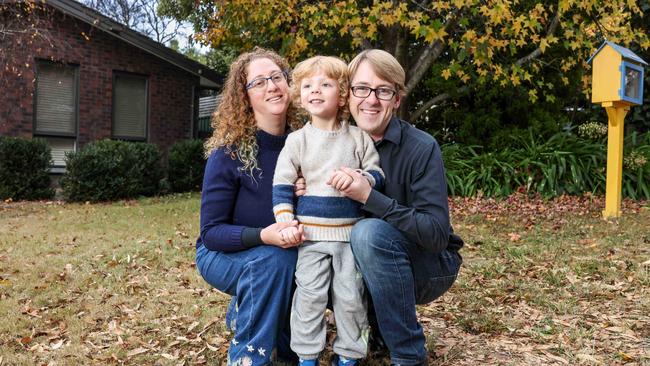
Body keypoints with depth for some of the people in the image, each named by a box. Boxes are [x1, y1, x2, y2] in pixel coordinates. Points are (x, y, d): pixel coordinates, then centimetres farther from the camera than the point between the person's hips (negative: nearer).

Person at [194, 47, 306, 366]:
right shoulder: (229, 152, -20)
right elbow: (211, 231, -19)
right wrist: (263, 236, -37)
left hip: (284, 254, 5)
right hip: (223, 253, -4)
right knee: (272, 260, -33)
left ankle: (245, 312, 5)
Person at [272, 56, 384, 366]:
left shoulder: (358, 138, 2)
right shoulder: (297, 140, 0)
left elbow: (377, 174, 3)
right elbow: (282, 184, 0)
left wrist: (357, 177, -19)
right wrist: (286, 221, -11)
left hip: (350, 232, 1)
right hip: (310, 232, 0)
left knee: (350, 296, 6)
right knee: (310, 295, 2)